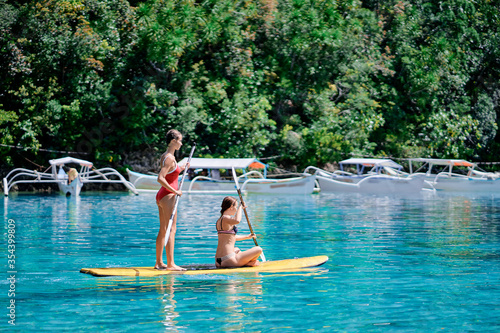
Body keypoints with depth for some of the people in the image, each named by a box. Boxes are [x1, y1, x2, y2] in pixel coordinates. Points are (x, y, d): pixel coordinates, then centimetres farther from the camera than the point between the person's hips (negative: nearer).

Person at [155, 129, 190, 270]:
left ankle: (159, 263, 17)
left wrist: (182, 169, 20)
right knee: (171, 230, -9)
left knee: (163, 230, 13)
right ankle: (171, 264, -11)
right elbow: (160, 178, -25)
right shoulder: (170, 158, -16)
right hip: (168, 195, -10)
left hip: (162, 195, 10)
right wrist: (175, 191, -21)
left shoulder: (165, 156, 14)